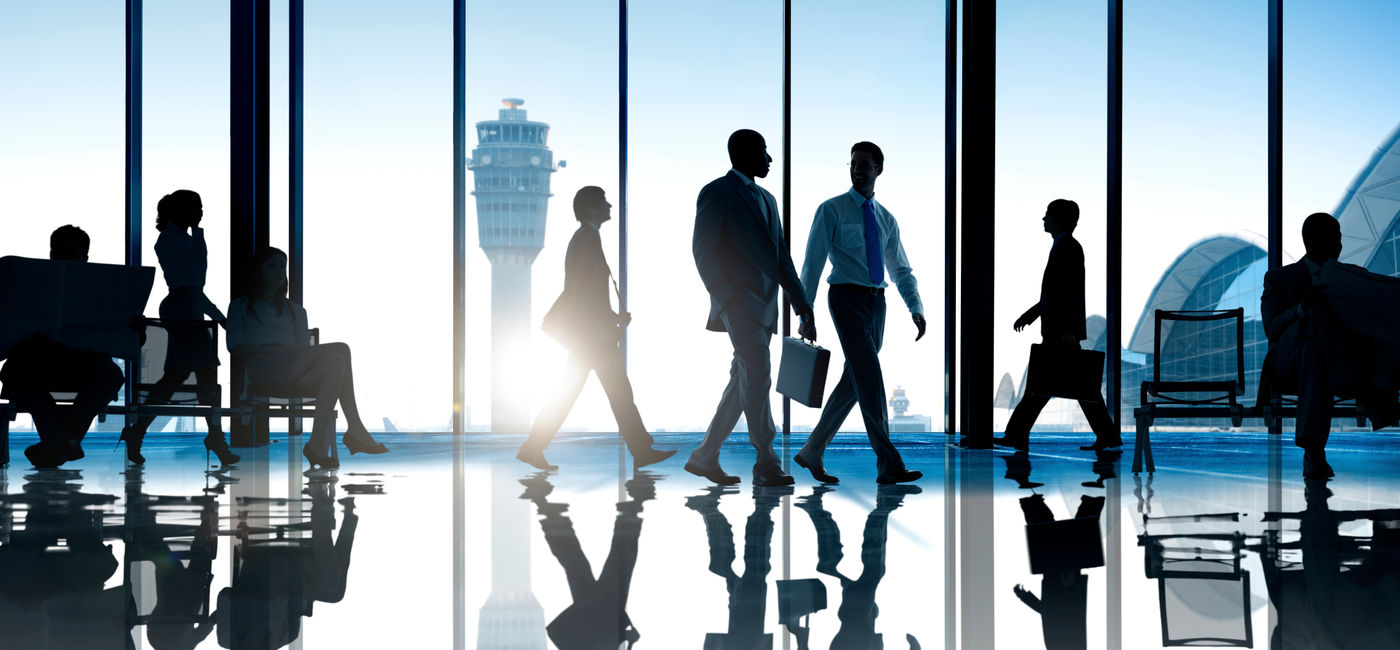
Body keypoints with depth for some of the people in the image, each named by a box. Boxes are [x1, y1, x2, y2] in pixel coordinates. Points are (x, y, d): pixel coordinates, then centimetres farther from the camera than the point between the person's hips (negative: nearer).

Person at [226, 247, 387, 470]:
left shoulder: (295, 310, 35)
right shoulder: (241, 307, 24)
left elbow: (304, 347, 19)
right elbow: (235, 346, 6)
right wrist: (268, 350, -11)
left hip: (295, 373, 5)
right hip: (262, 368, -5)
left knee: (334, 362, -34)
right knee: (341, 349, -29)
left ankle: (318, 443, -45)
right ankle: (355, 430, -37)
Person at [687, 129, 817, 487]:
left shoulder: (765, 199, 21)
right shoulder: (716, 193, -3)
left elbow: (781, 256, 21)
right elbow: (704, 250, -9)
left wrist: (802, 305, 14)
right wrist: (726, 299, -17)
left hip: (764, 306, 8)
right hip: (740, 304, -8)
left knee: (744, 383, 8)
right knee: (757, 380, -11)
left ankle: (704, 457, 16)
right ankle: (766, 465, -8)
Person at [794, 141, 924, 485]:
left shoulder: (886, 220, 15)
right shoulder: (832, 210, -1)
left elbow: (901, 270, 17)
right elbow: (813, 262, -4)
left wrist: (916, 309, 3)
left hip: (876, 302, 6)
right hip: (847, 298, -6)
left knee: (853, 382, 7)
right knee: (870, 377, -13)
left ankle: (813, 452, 19)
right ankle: (888, 465, -15)